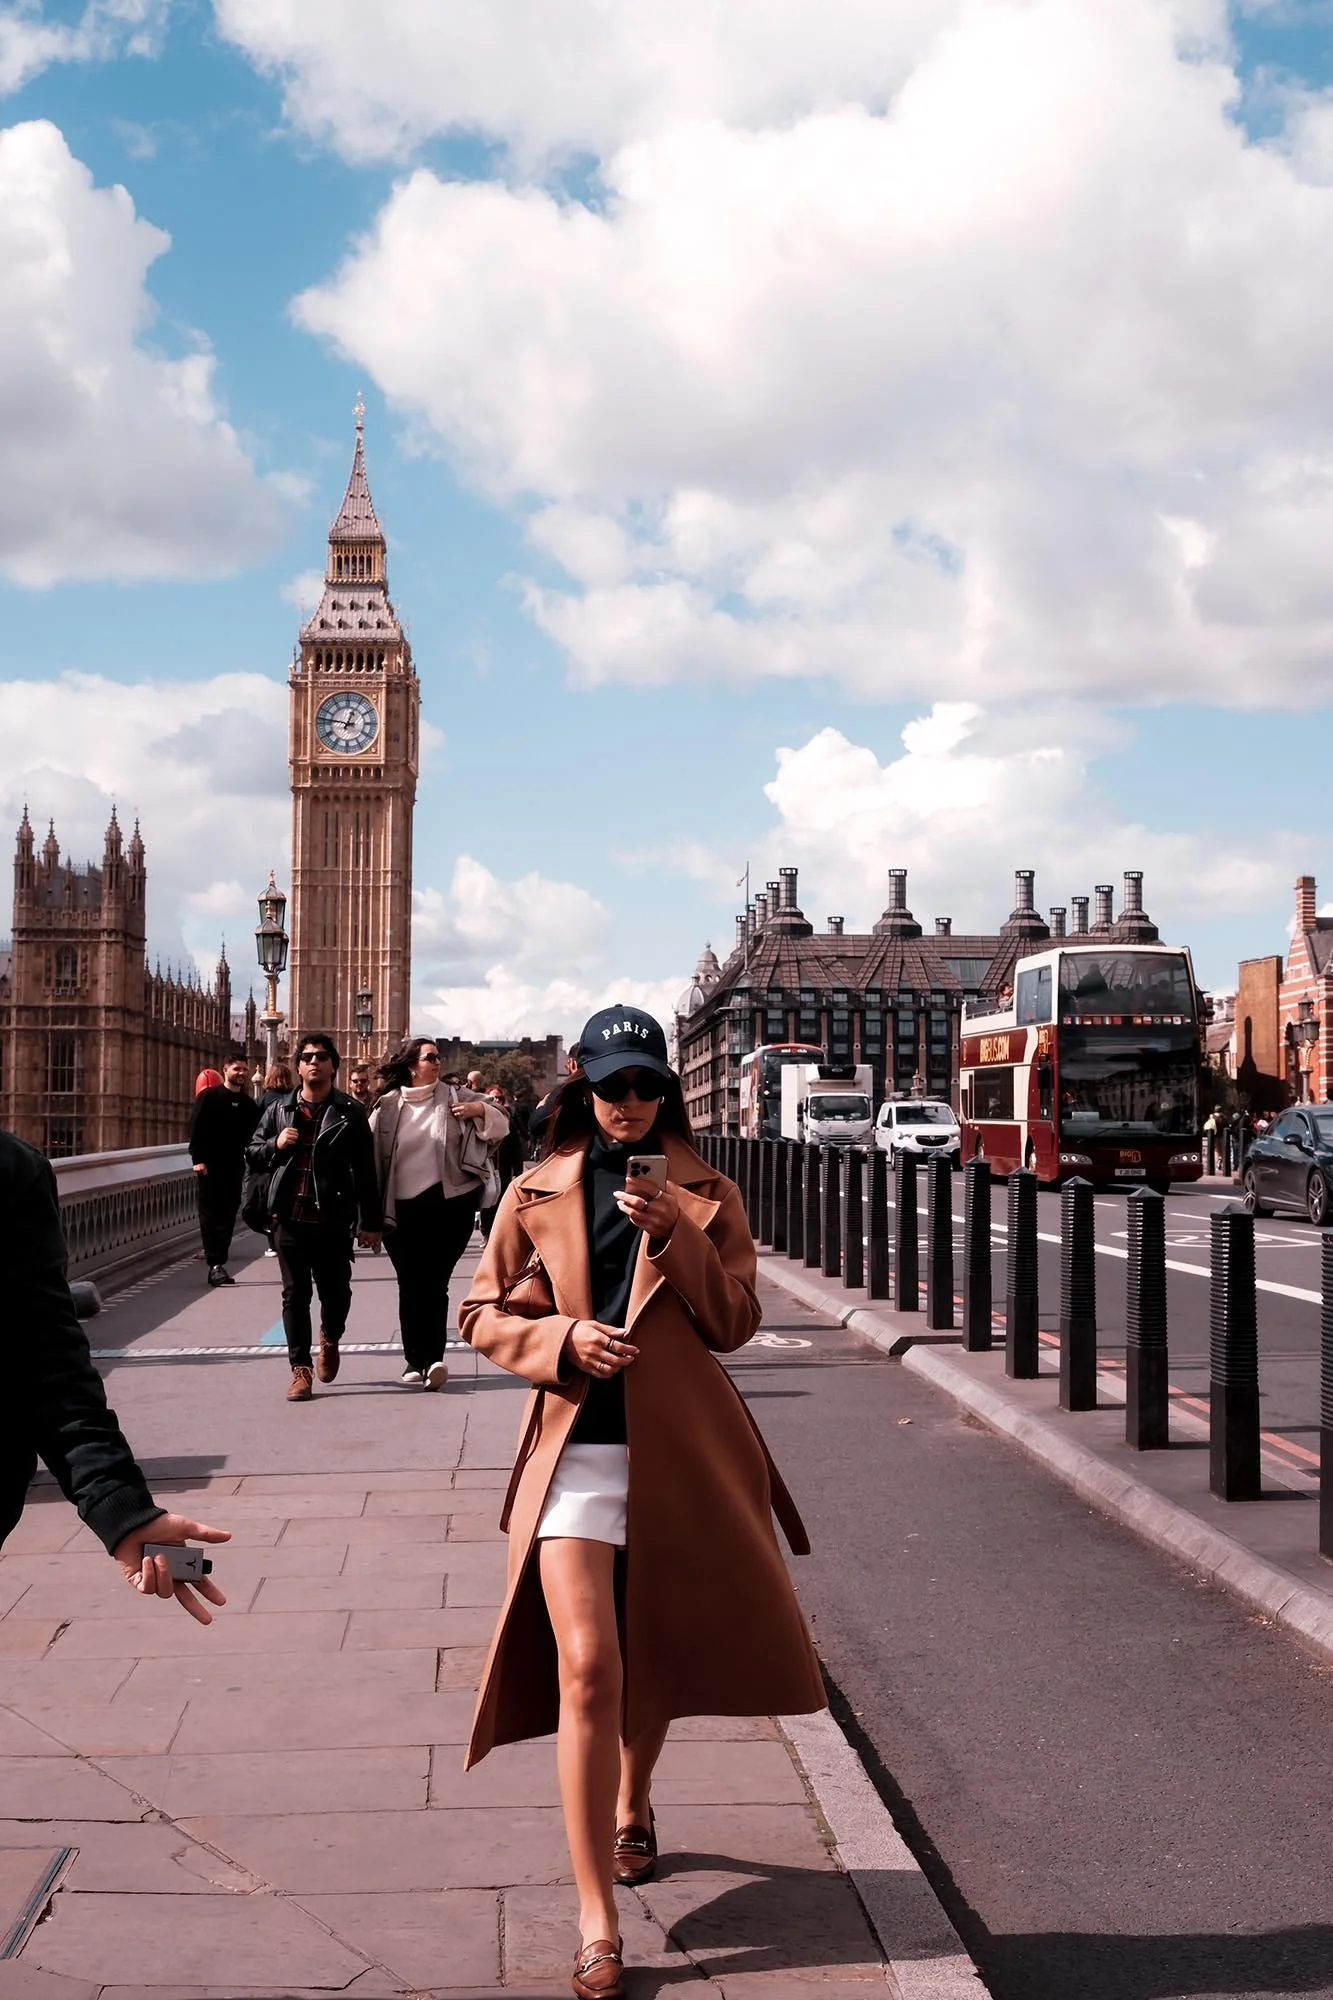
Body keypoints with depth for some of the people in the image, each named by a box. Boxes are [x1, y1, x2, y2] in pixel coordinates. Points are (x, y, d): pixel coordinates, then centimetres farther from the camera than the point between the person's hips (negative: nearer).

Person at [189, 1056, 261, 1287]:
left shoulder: (248, 1104, 11)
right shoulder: (209, 1096, -3)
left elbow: (253, 1134, 13)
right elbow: (196, 1128, -8)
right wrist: (198, 1158, -15)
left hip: (235, 1166, 5)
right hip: (210, 1165, -5)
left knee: (228, 1215, 5)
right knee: (210, 1214, -4)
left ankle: (218, 1261, 11)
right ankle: (215, 1263, -6)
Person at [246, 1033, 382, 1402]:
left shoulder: (349, 1113, 3)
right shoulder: (279, 1110, 10)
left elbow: (365, 1171, 2)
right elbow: (253, 1155, 15)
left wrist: (370, 1223, -1)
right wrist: (275, 1145, -8)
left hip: (333, 1219, -2)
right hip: (289, 1218, 2)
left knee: (335, 1290, 4)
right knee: (295, 1294, 3)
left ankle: (330, 1339, 36)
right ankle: (301, 1370, 9)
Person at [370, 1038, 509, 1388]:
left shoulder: (454, 1097, 3)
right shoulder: (387, 1106, 2)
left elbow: (500, 1126, 7)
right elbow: (370, 1154, 3)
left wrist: (480, 1110, -13)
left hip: (448, 1205, 0)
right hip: (402, 1211, 1)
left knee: (435, 1283, -2)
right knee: (411, 1285, 4)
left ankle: (431, 1358, -2)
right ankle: (415, 1360, 10)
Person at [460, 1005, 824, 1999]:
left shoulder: (708, 1195, 5)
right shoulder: (537, 1194, 5)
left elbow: (735, 1321, -2)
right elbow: (485, 1314, 8)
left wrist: (676, 1234, -16)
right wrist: (563, 1339, -11)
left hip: (680, 1448, 2)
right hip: (576, 1444, -1)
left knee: (655, 1655, 17)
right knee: (586, 1670, -14)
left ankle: (633, 1803, 49)